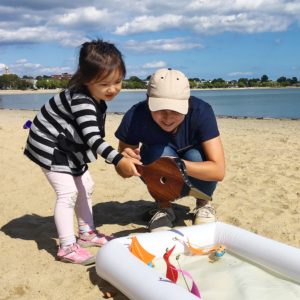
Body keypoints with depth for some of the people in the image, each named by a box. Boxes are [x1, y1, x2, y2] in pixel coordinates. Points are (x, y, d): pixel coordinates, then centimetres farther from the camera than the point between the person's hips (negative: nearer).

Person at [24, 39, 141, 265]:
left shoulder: (97, 98, -2)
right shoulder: (81, 100, -32)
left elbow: (95, 135, 10)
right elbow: (92, 138, -41)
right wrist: (119, 160, -49)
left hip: (69, 149, 10)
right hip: (49, 146, -10)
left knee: (85, 187, 15)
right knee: (68, 192, -16)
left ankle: (86, 233, 29)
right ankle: (67, 247, -8)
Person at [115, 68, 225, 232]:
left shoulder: (201, 112, -31)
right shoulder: (135, 117, -29)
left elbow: (219, 171, -34)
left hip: (198, 176, 0)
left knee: (196, 155, -32)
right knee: (160, 153, -31)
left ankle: (203, 204, 0)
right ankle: (164, 207, -2)